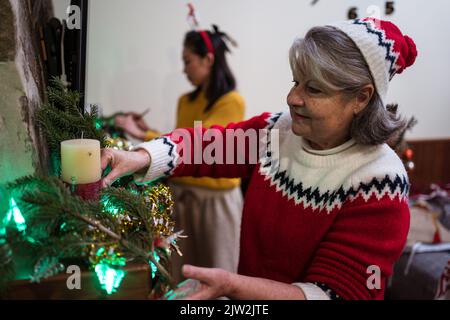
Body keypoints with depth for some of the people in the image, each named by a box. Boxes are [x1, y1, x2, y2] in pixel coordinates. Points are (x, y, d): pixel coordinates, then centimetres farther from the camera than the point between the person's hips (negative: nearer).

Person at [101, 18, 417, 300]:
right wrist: (140, 158, -20)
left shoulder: (379, 183, -21)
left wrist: (230, 285, -34)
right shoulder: (275, 130, -4)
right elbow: (204, 145, 0)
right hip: (249, 296, 5)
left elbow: (336, 293, -22)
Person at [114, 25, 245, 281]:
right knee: (182, 273, 15)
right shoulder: (186, 101, 9)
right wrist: (147, 130, 4)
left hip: (216, 198, -6)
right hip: (181, 192, 6)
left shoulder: (232, 102, -13)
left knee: (217, 274, 9)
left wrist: (142, 135, -18)